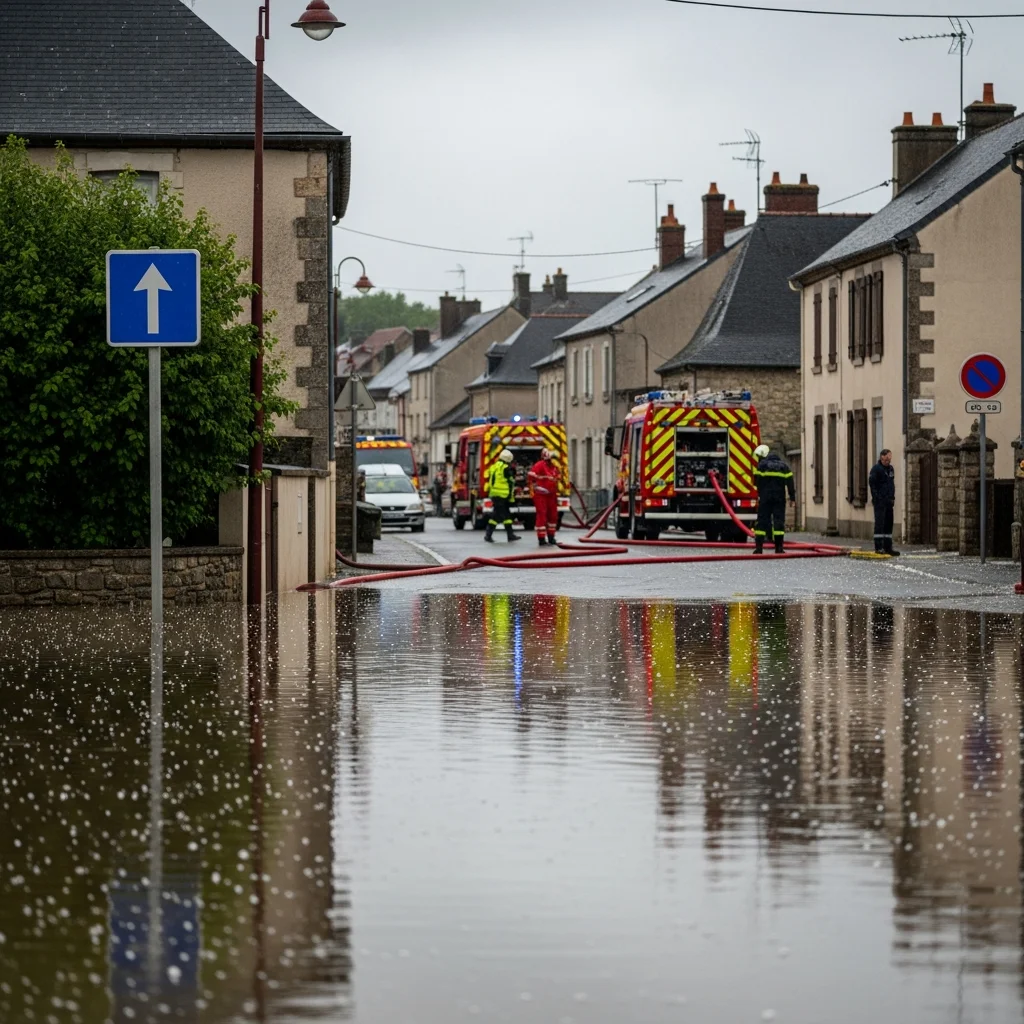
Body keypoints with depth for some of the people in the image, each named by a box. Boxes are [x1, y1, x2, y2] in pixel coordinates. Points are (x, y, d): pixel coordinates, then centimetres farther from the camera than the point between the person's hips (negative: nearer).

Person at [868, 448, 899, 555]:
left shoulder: (891, 469, 16)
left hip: (889, 501, 8)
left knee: (888, 523, 9)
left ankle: (888, 547, 14)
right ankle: (878, 547, -11)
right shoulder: (876, 468, -8)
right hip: (880, 501, -8)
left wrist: (892, 497, 15)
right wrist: (876, 497, -17)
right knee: (879, 523, -10)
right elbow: (871, 483, -12)